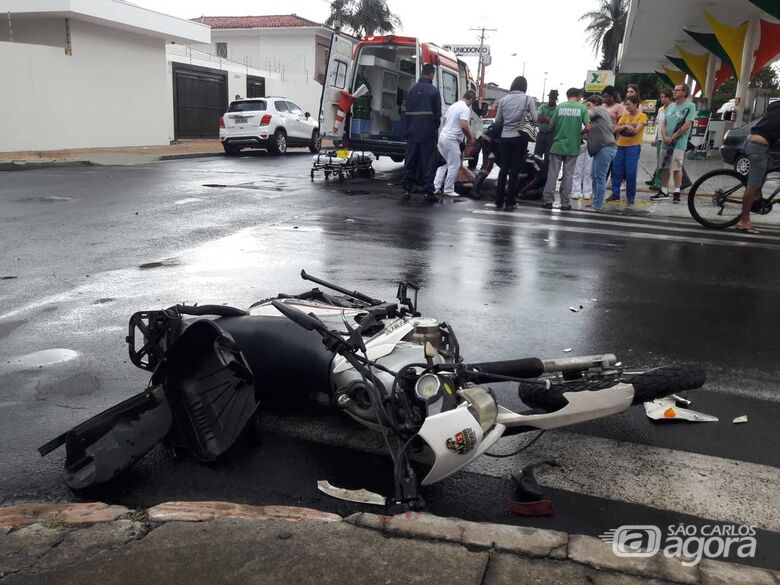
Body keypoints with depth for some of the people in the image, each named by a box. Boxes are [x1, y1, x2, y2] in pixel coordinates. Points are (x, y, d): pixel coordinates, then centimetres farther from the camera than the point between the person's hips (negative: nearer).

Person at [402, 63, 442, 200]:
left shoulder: (411, 90, 8)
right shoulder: (433, 91, -6)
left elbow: (407, 110, 10)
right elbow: (438, 113, -4)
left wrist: (409, 128, 13)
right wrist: (435, 127, 11)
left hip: (412, 132, 4)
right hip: (428, 132, -4)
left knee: (410, 160, 9)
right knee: (428, 161, 0)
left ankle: (407, 189, 10)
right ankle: (428, 190, 0)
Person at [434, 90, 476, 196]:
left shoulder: (453, 106, 17)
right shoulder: (465, 108, -10)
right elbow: (464, 126, -20)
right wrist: (470, 138, -7)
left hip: (442, 136, 9)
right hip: (451, 139, -9)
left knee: (443, 164, 16)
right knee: (454, 165, -1)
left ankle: (436, 187, 13)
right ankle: (448, 189, 1)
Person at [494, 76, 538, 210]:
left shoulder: (504, 99, 4)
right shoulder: (528, 99, -4)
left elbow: (498, 120, 6)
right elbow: (535, 119, -8)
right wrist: (526, 117, 12)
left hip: (505, 137, 3)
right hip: (520, 138, -3)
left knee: (503, 169, 10)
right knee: (515, 170, 3)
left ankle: (499, 201, 10)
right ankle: (509, 202, 4)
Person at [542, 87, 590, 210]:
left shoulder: (560, 106, 0)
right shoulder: (582, 107, -1)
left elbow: (551, 125, 2)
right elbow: (588, 127, -8)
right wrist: (579, 134, 11)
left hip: (558, 146, 0)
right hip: (572, 147, 0)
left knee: (552, 174, 4)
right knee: (568, 175, 6)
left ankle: (548, 200, 2)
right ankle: (564, 202, 8)